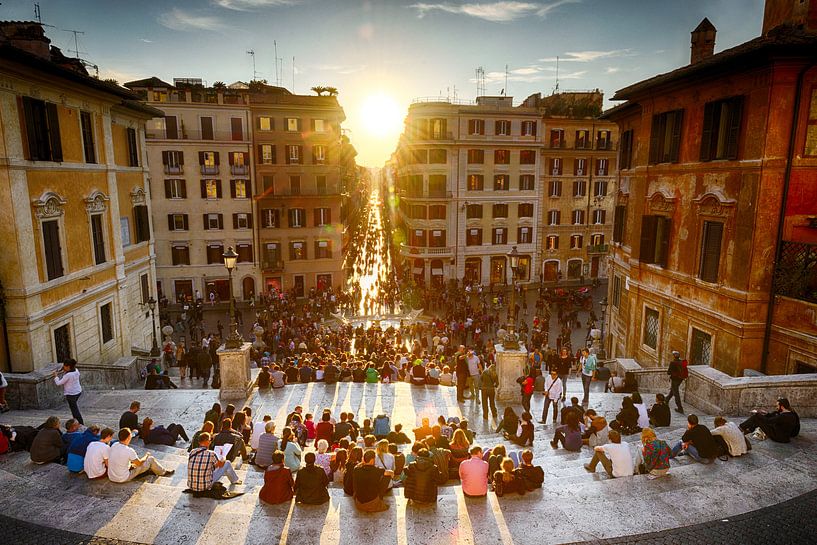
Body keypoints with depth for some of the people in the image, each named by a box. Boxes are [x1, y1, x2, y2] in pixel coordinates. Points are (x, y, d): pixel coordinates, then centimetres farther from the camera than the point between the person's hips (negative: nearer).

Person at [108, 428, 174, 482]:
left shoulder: (113, 447, -5)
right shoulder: (129, 451, -25)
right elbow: (139, 463, -9)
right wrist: (146, 456, 12)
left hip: (111, 478, 7)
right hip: (123, 479, -7)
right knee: (150, 459, 2)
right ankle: (163, 472, 26)